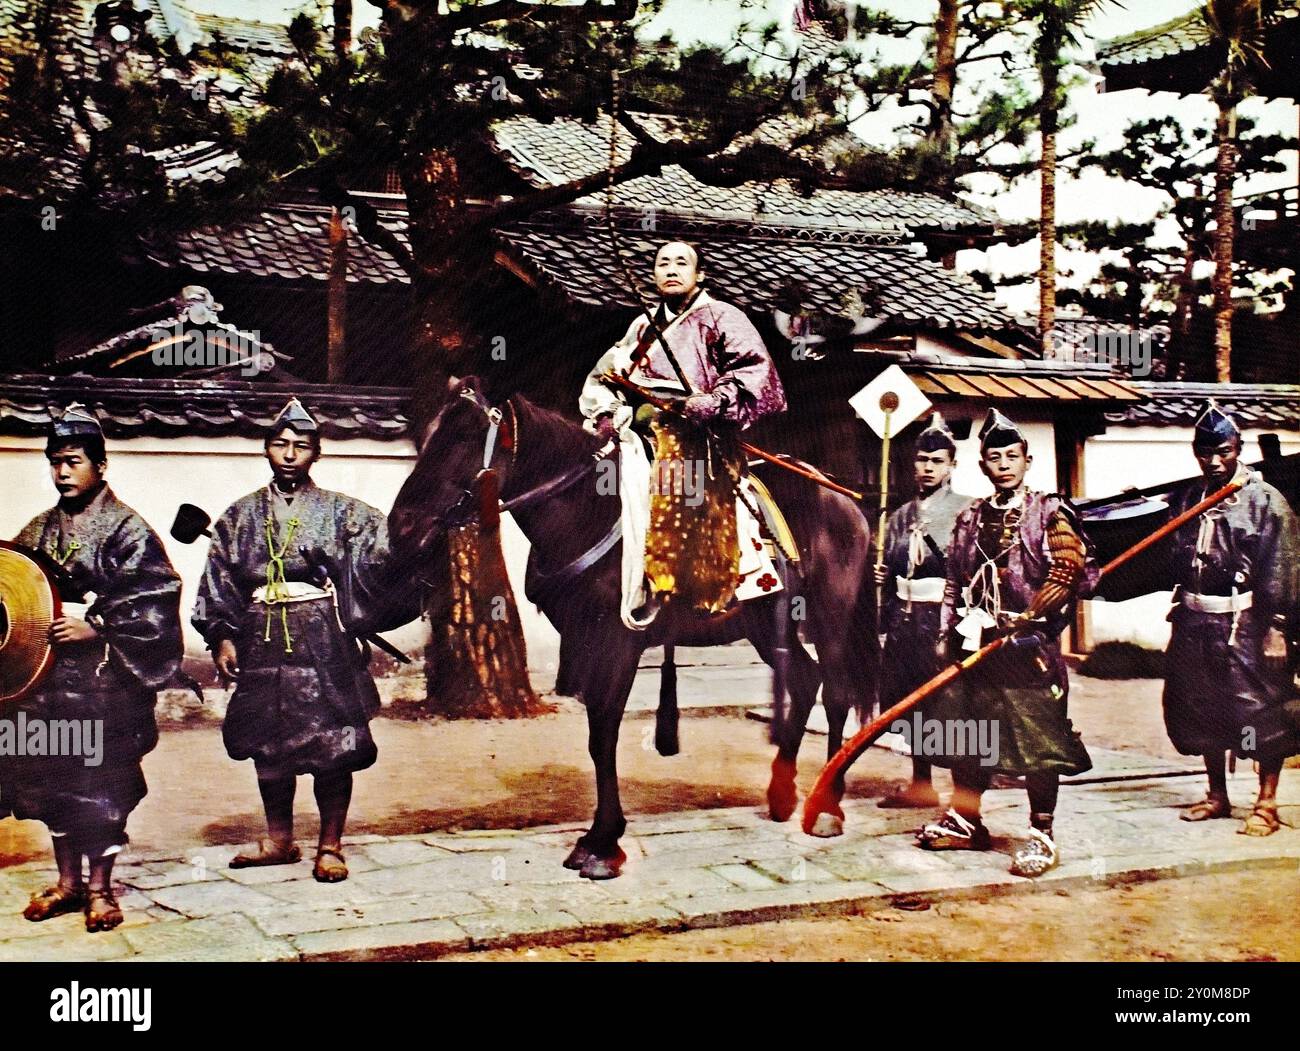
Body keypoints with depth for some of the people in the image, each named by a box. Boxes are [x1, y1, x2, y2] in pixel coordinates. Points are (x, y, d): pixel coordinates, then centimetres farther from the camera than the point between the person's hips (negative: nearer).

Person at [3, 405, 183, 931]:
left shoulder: (126, 529, -5)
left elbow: (155, 597, -13)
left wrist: (95, 625, -19)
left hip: (105, 676, -6)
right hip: (47, 673, 6)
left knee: (101, 782, -1)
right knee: (52, 778, 10)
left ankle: (100, 888, 11)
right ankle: (67, 880, 23)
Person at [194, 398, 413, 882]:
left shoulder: (340, 511, 5)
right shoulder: (242, 515, 10)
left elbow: (382, 556, -2)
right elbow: (219, 579, 9)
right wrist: (222, 635, 0)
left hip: (323, 638, -2)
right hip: (262, 639, 3)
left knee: (332, 746, -1)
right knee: (267, 743, 10)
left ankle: (330, 847, 11)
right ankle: (278, 840, 25)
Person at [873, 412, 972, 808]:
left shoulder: (964, 510, -1)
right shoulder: (901, 516, 17)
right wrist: (880, 576, 5)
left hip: (943, 615, -6)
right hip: (904, 616, 6)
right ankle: (921, 785, 20)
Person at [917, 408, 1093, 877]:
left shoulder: (1049, 514, -1)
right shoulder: (970, 519, 15)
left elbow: (1068, 571, -11)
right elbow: (955, 581, 19)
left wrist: (1027, 618, -16)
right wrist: (947, 635, 12)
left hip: (1028, 645, -5)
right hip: (973, 644, 6)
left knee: (1038, 740, -6)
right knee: (964, 732, 10)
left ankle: (1042, 835, 2)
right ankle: (964, 821, 24)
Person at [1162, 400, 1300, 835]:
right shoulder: (1185, 499, 10)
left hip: (1245, 624, -5)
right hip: (1195, 622, 6)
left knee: (1261, 711, -1)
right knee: (1202, 709, 12)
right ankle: (1217, 796, 27)